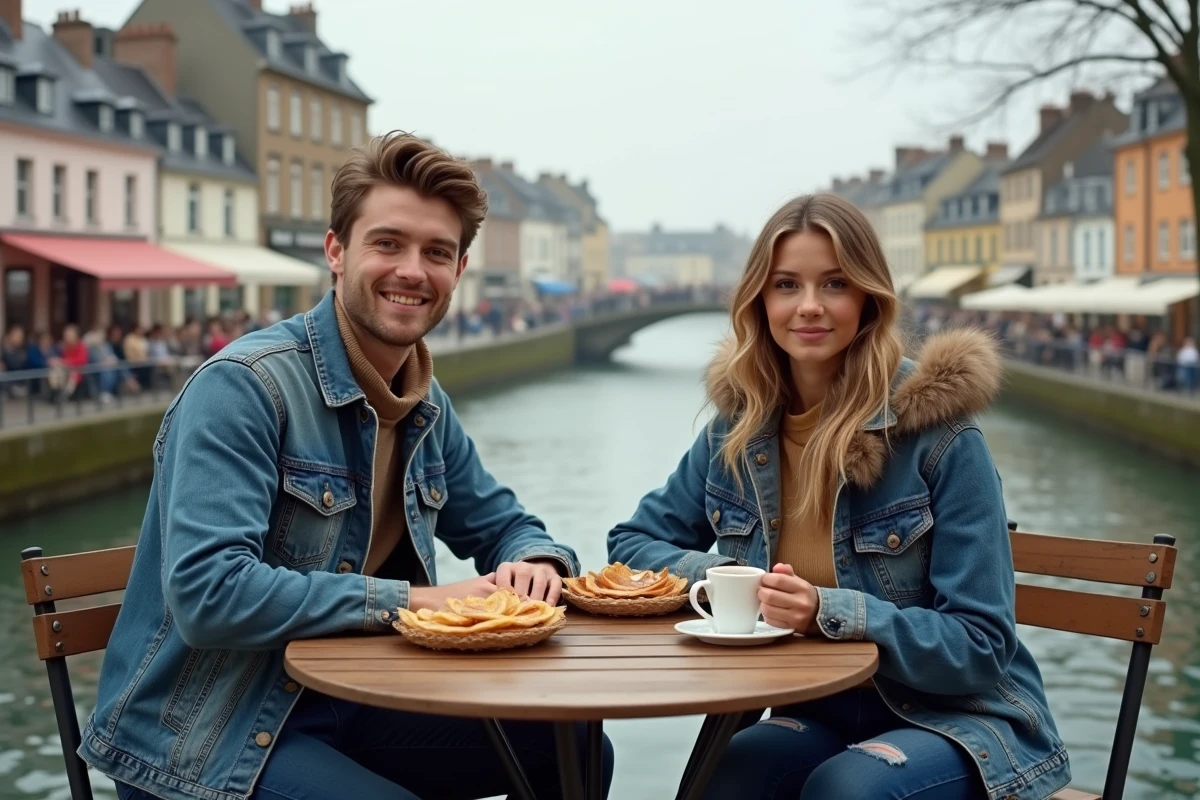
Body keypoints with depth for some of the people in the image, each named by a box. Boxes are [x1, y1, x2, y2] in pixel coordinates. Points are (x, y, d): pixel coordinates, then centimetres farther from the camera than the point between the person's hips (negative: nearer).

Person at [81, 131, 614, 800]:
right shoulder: (244, 387, -19)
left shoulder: (427, 406, 6)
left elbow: (502, 526, 18)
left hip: (341, 705, 8)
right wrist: (417, 600, -24)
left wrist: (536, 564, -8)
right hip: (201, 742, -8)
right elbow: (207, 596, -28)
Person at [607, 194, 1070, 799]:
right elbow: (632, 543, 10)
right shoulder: (740, 425, -1)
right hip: (823, 713, 3)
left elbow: (981, 646, -15)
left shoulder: (935, 430, -15)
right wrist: (718, 575, -12)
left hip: (956, 717, -3)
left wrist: (833, 613, -30)